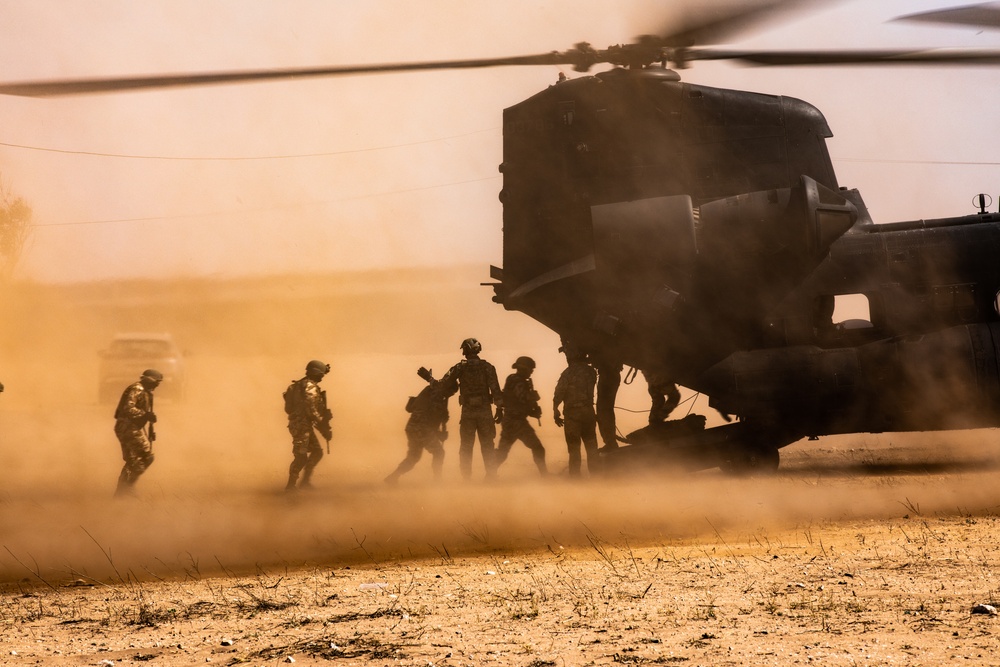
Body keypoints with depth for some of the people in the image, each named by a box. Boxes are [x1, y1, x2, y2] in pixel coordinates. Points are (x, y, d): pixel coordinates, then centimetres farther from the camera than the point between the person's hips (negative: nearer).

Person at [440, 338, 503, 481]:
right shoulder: (487, 367, -1)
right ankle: (491, 475, 5)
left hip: (467, 411, 0)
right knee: (487, 445, 8)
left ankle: (466, 477, 4)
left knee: (466, 447, 7)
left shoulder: (460, 367, -2)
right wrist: (500, 408, -5)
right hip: (485, 410, 0)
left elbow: (445, 384, -6)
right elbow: (495, 389, -7)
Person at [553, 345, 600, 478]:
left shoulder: (568, 373, -13)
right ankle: (595, 473, 13)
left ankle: (575, 476, 1)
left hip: (573, 414, -5)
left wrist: (555, 412, -5)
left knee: (574, 448, 1)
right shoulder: (590, 371, 2)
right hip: (588, 412, 5)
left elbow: (558, 394, -12)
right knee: (591, 446, 12)